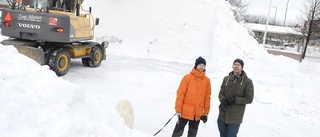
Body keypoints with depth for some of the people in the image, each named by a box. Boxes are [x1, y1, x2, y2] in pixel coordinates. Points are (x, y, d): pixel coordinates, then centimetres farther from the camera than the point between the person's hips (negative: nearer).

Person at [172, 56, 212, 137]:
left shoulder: (207, 80, 4)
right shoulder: (187, 77, -5)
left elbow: (207, 97, 8)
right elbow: (180, 94, -6)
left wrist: (206, 112, 8)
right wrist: (178, 109, -9)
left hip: (198, 114, 3)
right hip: (185, 112, -3)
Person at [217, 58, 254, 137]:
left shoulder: (247, 81, -7)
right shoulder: (226, 79, 4)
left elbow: (249, 99, -8)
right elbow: (221, 93, 8)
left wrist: (235, 100, -18)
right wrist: (223, 100, -14)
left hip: (235, 118, -4)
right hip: (222, 115, 4)